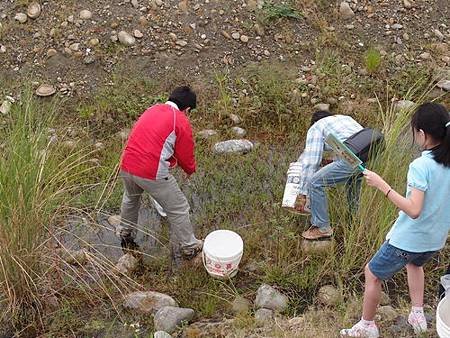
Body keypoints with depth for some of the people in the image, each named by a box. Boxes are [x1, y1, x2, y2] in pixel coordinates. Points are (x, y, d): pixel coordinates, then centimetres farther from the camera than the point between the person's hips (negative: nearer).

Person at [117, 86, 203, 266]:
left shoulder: (151, 110, 15)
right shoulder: (182, 122, -4)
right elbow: (186, 156, 1)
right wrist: (190, 170, 23)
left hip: (126, 167, 7)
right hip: (152, 174, -7)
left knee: (130, 199, 35)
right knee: (178, 210, 12)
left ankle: (126, 235, 53)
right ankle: (187, 248, 24)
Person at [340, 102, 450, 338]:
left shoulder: (421, 166, -26)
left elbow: (414, 210, -32)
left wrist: (382, 185, -30)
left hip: (408, 240, -7)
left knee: (372, 273, 16)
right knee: (414, 263, 39)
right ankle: (417, 315, 36)